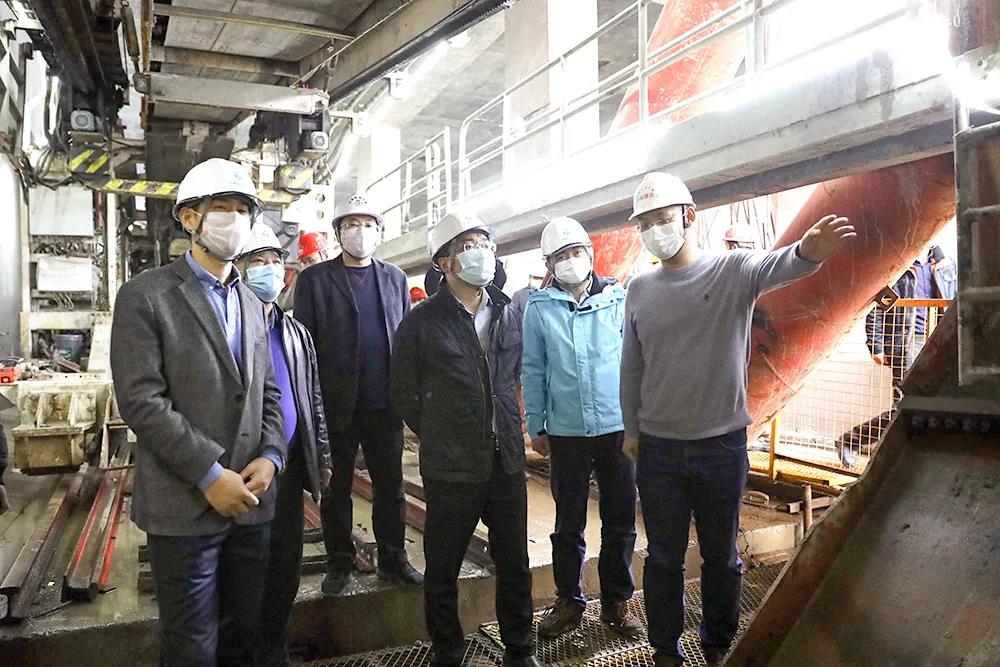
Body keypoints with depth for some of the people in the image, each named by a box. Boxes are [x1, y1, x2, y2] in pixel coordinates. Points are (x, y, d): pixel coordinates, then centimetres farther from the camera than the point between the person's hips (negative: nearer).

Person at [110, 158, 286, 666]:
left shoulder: (251, 303, 14)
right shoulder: (145, 295, -5)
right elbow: (142, 401, -13)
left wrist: (270, 457, -4)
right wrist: (210, 474, -16)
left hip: (251, 498, 5)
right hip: (184, 505, -5)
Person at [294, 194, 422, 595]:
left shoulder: (395, 279, 10)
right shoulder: (314, 279, 1)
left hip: (385, 404, 3)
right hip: (337, 406, -2)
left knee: (390, 486, 10)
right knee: (337, 488, 10)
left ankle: (393, 559, 24)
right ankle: (339, 563, 25)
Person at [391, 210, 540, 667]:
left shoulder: (506, 312, 6)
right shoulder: (422, 322, -6)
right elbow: (405, 394, 2)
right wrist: (439, 436, 6)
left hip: (507, 459, 4)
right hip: (451, 467, -3)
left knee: (515, 562, 14)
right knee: (443, 569, 10)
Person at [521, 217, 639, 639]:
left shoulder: (620, 300, -2)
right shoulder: (539, 309, -1)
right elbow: (533, 371, 4)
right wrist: (535, 426, 5)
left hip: (619, 428, 0)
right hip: (566, 433, 0)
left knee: (621, 522, 11)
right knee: (568, 524, 11)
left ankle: (616, 603, 28)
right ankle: (569, 602, 29)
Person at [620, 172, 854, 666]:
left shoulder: (733, 270, -8)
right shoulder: (639, 290, 2)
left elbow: (775, 266, -31)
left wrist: (807, 251, -54)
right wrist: (631, 430, 12)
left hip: (722, 444, -2)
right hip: (658, 447, 2)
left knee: (721, 555, 16)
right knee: (663, 558, 13)